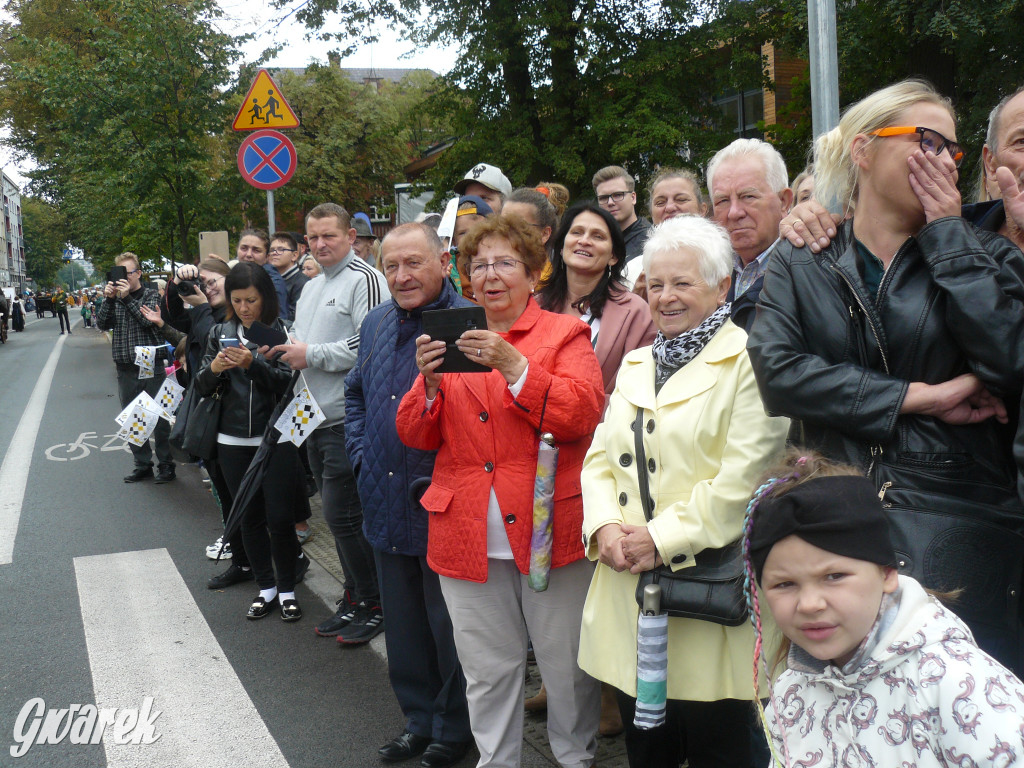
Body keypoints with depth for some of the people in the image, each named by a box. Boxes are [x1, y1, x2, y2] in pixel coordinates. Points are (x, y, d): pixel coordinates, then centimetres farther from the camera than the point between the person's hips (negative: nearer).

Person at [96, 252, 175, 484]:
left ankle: (166, 465, 10)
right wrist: (109, 299, -13)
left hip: (151, 367, -4)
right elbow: (102, 324, -1)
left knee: (159, 418, 0)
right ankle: (142, 464, 20)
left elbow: (149, 320, -16)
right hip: (125, 370, 4)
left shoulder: (151, 295, 0)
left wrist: (127, 297, -19)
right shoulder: (114, 296, 11)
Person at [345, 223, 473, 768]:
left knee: (449, 625, 8)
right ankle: (419, 717, 36)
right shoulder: (376, 323, 9)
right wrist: (361, 453, 13)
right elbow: (355, 393, 24)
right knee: (403, 620, 18)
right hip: (388, 503, 7)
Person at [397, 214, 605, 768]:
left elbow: (583, 413, -12)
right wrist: (430, 383, -12)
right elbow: (415, 435, 7)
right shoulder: (452, 341, 13)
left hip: (548, 529, -3)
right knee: (487, 669, 12)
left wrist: (514, 367, -21)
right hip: (468, 536, 3)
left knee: (567, 664, 7)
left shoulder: (565, 334, 3)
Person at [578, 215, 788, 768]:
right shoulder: (635, 363, 17)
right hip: (628, 591, 6)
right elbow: (599, 457, 14)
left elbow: (743, 479, -16)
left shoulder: (747, 363, -6)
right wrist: (604, 525, -4)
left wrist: (663, 538, -17)